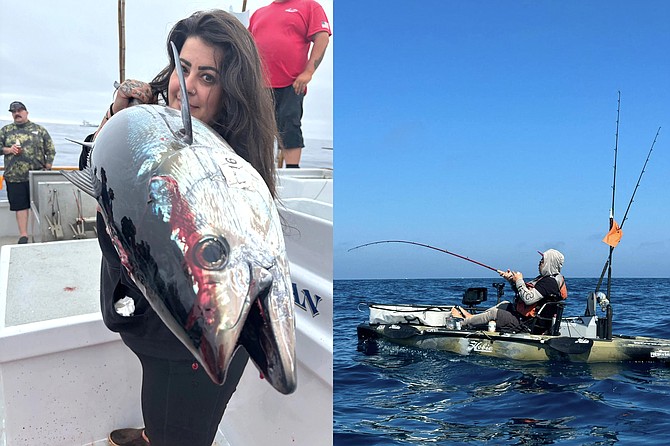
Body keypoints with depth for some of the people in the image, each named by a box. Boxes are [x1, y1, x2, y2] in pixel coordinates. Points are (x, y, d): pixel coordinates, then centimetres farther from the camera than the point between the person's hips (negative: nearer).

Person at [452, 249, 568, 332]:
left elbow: (528, 298, -30)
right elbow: (524, 292, 18)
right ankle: (472, 317, 28)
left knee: (493, 313, -12)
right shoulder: (544, 278, 13)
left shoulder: (550, 281, -21)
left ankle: (462, 323, 1)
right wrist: (511, 279, 4)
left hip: (525, 324, -11)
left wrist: (519, 281, -18)